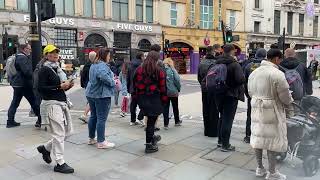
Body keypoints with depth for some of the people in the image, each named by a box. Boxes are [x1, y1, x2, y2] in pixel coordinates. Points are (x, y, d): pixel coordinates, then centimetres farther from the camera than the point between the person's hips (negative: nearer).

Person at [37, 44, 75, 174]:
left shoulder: (57, 69, 16)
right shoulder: (44, 70, -8)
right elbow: (41, 88, -16)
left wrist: (68, 86, 1)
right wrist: (59, 87, -19)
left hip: (62, 103, 8)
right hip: (51, 104, -8)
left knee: (68, 132, 12)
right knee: (59, 134, -4)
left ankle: (45, 148, 32)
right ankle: (60, 164, 7)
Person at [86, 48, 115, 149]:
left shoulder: (93, 65, 14)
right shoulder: (103, 65, -17)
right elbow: (103, 76, -36)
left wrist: (111, 78, 14)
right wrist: (112, 83, -18)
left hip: (91, 94, 10)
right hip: (101, 95, -10)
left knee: (93, 116, 17)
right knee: (101, 119, -3)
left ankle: (91, 138, 28)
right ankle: (101, 142, 4)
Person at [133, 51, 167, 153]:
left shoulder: (139, 70, 5)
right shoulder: (159, 71, -8)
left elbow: (135, 85, 7)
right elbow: (162, 87, -6)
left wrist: (136, 97, 14)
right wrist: (164, 100, 2)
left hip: (141, 98, 5)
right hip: (154, 99, -5)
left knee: (150, 119, 21)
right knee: (151, 121, 2)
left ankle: (151, 137, 36)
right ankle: (149, 145, 9)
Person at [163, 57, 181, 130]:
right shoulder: (172, 70, -11)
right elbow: (177, 80, -13)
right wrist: (178, 89, 1)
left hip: (164, 92, 2)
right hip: (173, 92, -2)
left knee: (165, 108, 8)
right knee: (175, 107, 16)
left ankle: (166, 124, 8)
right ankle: (177, 121, 31)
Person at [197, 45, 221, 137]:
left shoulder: (201, 63, 3)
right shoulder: (215, 62, -17)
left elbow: (199, 77, 11)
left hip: (204, 90, 6)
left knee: (206, 111, 13)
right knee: (214, 111, 3)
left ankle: (207, 131, 23)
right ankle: (213, 132, 10)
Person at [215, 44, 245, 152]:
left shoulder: (217, 63, 3)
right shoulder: (235, 64, -15)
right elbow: (241, 79, -24)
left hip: (219, 95, 6)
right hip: (231, 95, -6)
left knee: (222, 117, 20)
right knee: (228, 119, 1)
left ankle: (220, 140, 30)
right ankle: (225, 145, 8)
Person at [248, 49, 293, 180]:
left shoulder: (254, 73, 7)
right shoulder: (277, 74, -17)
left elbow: (250, 92, 12)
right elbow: (285, 96, -14)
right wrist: (289, 102, 7)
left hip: (256, 109, 7)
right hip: (272, 111, -7)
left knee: (258, 137, 13)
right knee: (272, 140, 4)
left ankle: (260, 168, 27)